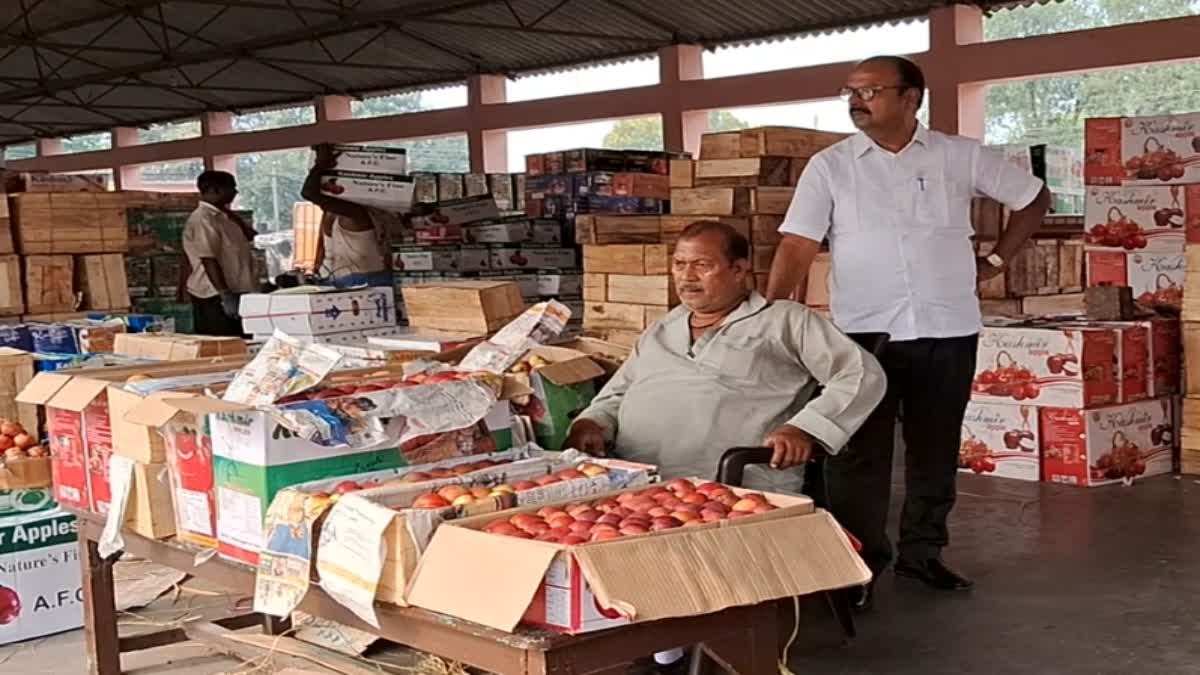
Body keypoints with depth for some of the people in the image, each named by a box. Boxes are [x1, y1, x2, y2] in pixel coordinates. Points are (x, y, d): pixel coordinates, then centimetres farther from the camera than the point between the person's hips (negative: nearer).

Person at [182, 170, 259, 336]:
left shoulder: (221, 217, 15)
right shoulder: (202, 219, -15)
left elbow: (250, 236, 23)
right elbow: (209, 260, -21)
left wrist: (230, 213, 11)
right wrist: (226, 296, -25)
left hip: (235, 292, 10)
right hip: (216, 297, -10)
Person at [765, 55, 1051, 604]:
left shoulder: (960, 156, 2)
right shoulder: (829, 166, -1)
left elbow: (1033, 197, 14)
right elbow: (797, 247, -8)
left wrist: (996, 260, 7)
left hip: (947, 331, 2)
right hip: (862, 332, -1)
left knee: (936, 450, 12)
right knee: (859, 455, 0)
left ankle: (922, 552, 28)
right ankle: (857, 564, 13)